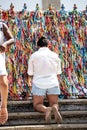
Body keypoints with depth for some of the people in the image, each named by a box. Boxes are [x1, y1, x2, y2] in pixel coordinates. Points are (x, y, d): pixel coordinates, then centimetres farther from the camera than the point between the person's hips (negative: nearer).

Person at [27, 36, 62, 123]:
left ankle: (46, 109, -25)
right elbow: (58, 73, 12)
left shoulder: (34, 55, 1)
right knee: (54, 103, 15)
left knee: (37, 105, 10)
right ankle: (55, 108, -23)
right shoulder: (55, 55, 8)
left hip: (38, 83, -2)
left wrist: (29, 81, 27)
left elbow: (30, 73, 6)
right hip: (53, 83, 2)